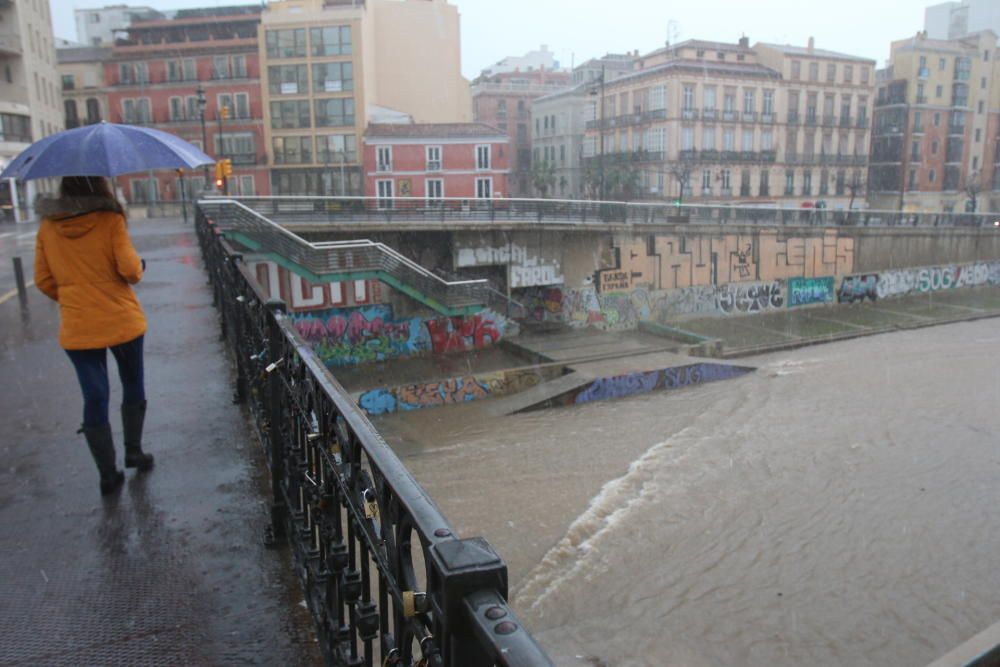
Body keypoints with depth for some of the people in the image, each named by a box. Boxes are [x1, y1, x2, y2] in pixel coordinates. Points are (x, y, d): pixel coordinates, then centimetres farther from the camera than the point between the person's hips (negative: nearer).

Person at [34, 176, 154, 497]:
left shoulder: (47, 228, 2)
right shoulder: (110, 220, -10)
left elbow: (44, 281, 5)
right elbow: (129, 269, -15)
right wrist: (141, 266, 6)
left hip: (77, 328, 3)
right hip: (121, 321, -2)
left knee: (94, 398, 8)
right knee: (133, 386, 19)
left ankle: (108, 474, 13)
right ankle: (133, 451, 28)